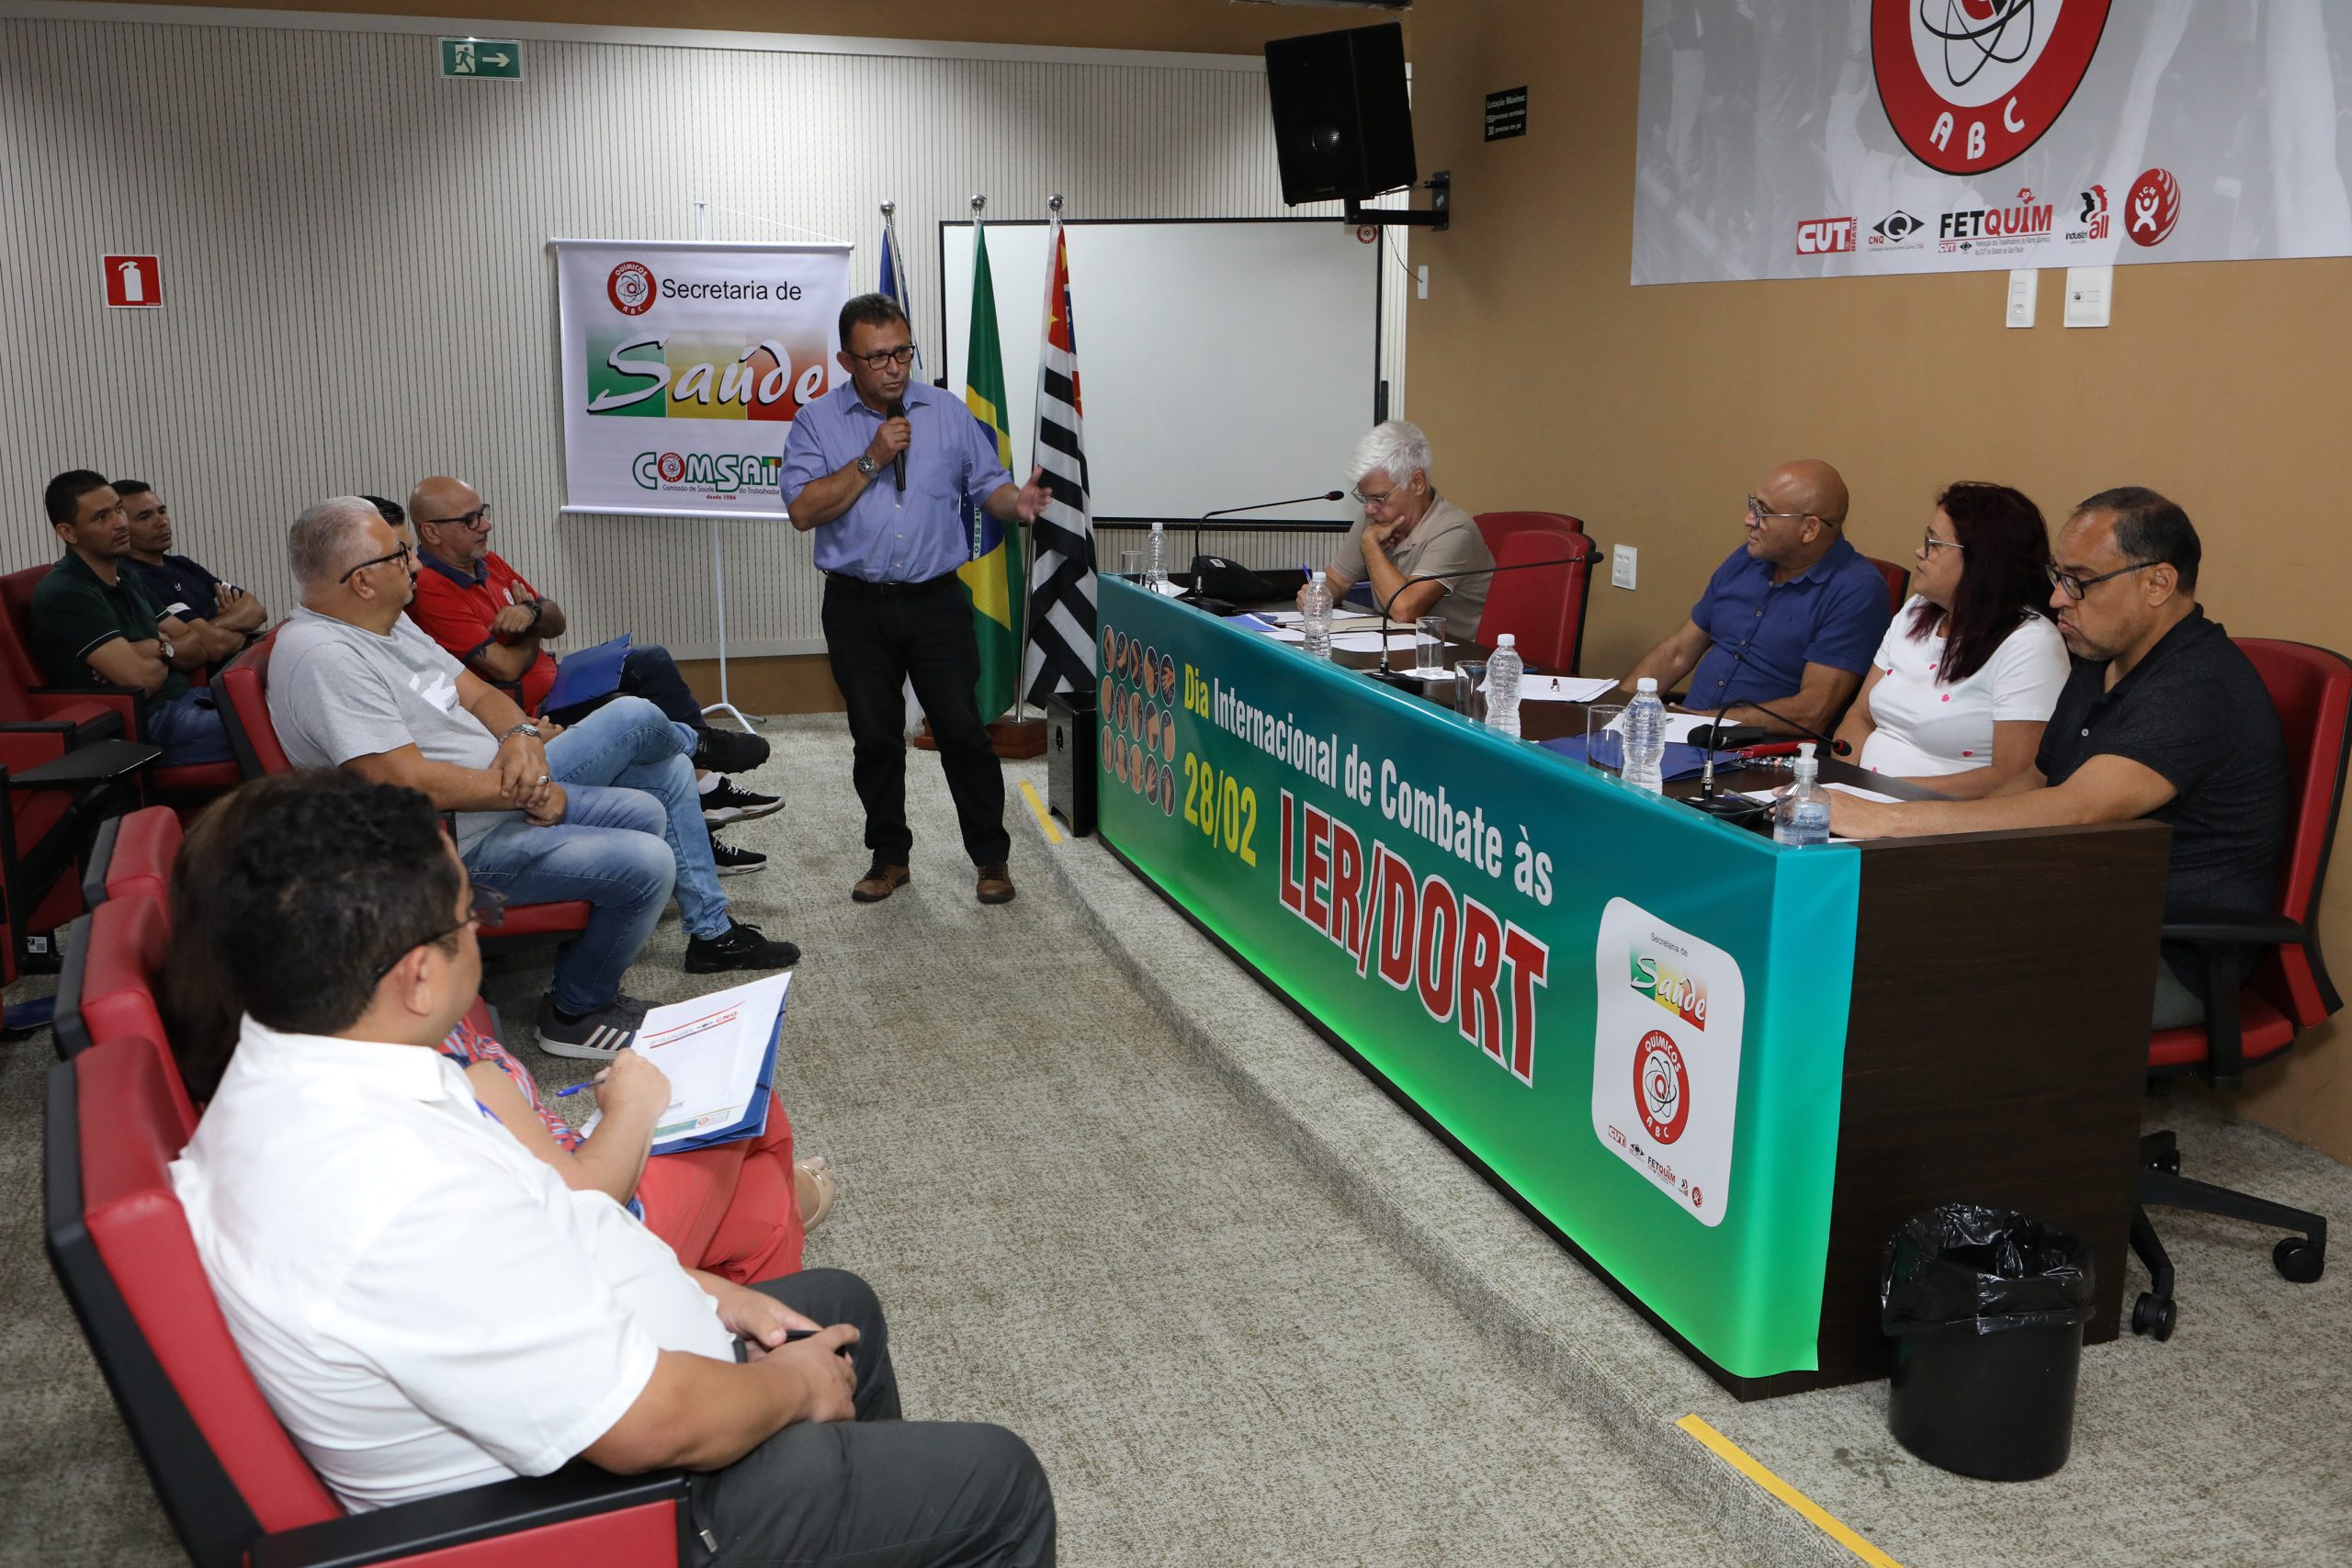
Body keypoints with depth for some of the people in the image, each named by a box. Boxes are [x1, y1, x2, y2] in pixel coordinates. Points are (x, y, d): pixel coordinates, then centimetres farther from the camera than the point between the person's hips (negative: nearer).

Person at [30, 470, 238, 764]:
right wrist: (170, 652, 2)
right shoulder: (65, 594, -11)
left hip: (185, 698, 9)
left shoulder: (126, 579, 16)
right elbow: (142, 679, -20)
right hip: (148, 725, -9)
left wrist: (157, 649, -8)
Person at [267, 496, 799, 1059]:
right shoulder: (323, 657, -24)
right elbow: (409, 782, -29)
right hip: (465, 843, -10)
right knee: (647, 862, -22)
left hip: (506, 780, 10)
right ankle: (576, 1012, 6)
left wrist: (522, 737, -12)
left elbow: (477, 693, 11)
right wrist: (531, 795, -18)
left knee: (635, 715, 8)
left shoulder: (388, 622, 7)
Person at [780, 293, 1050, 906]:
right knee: (875, 737, 9)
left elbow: (987, 485, 6)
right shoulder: (816, 423, 1)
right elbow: (803, 510, -9)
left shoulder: (948, 413, 7)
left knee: (963, 730, 0)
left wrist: (1016, 502, -17)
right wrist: (872, 460, -14)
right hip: (858, 607, 0)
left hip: (936, 601, 0)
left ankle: (991, 858, 13)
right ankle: (889, 856, 25)